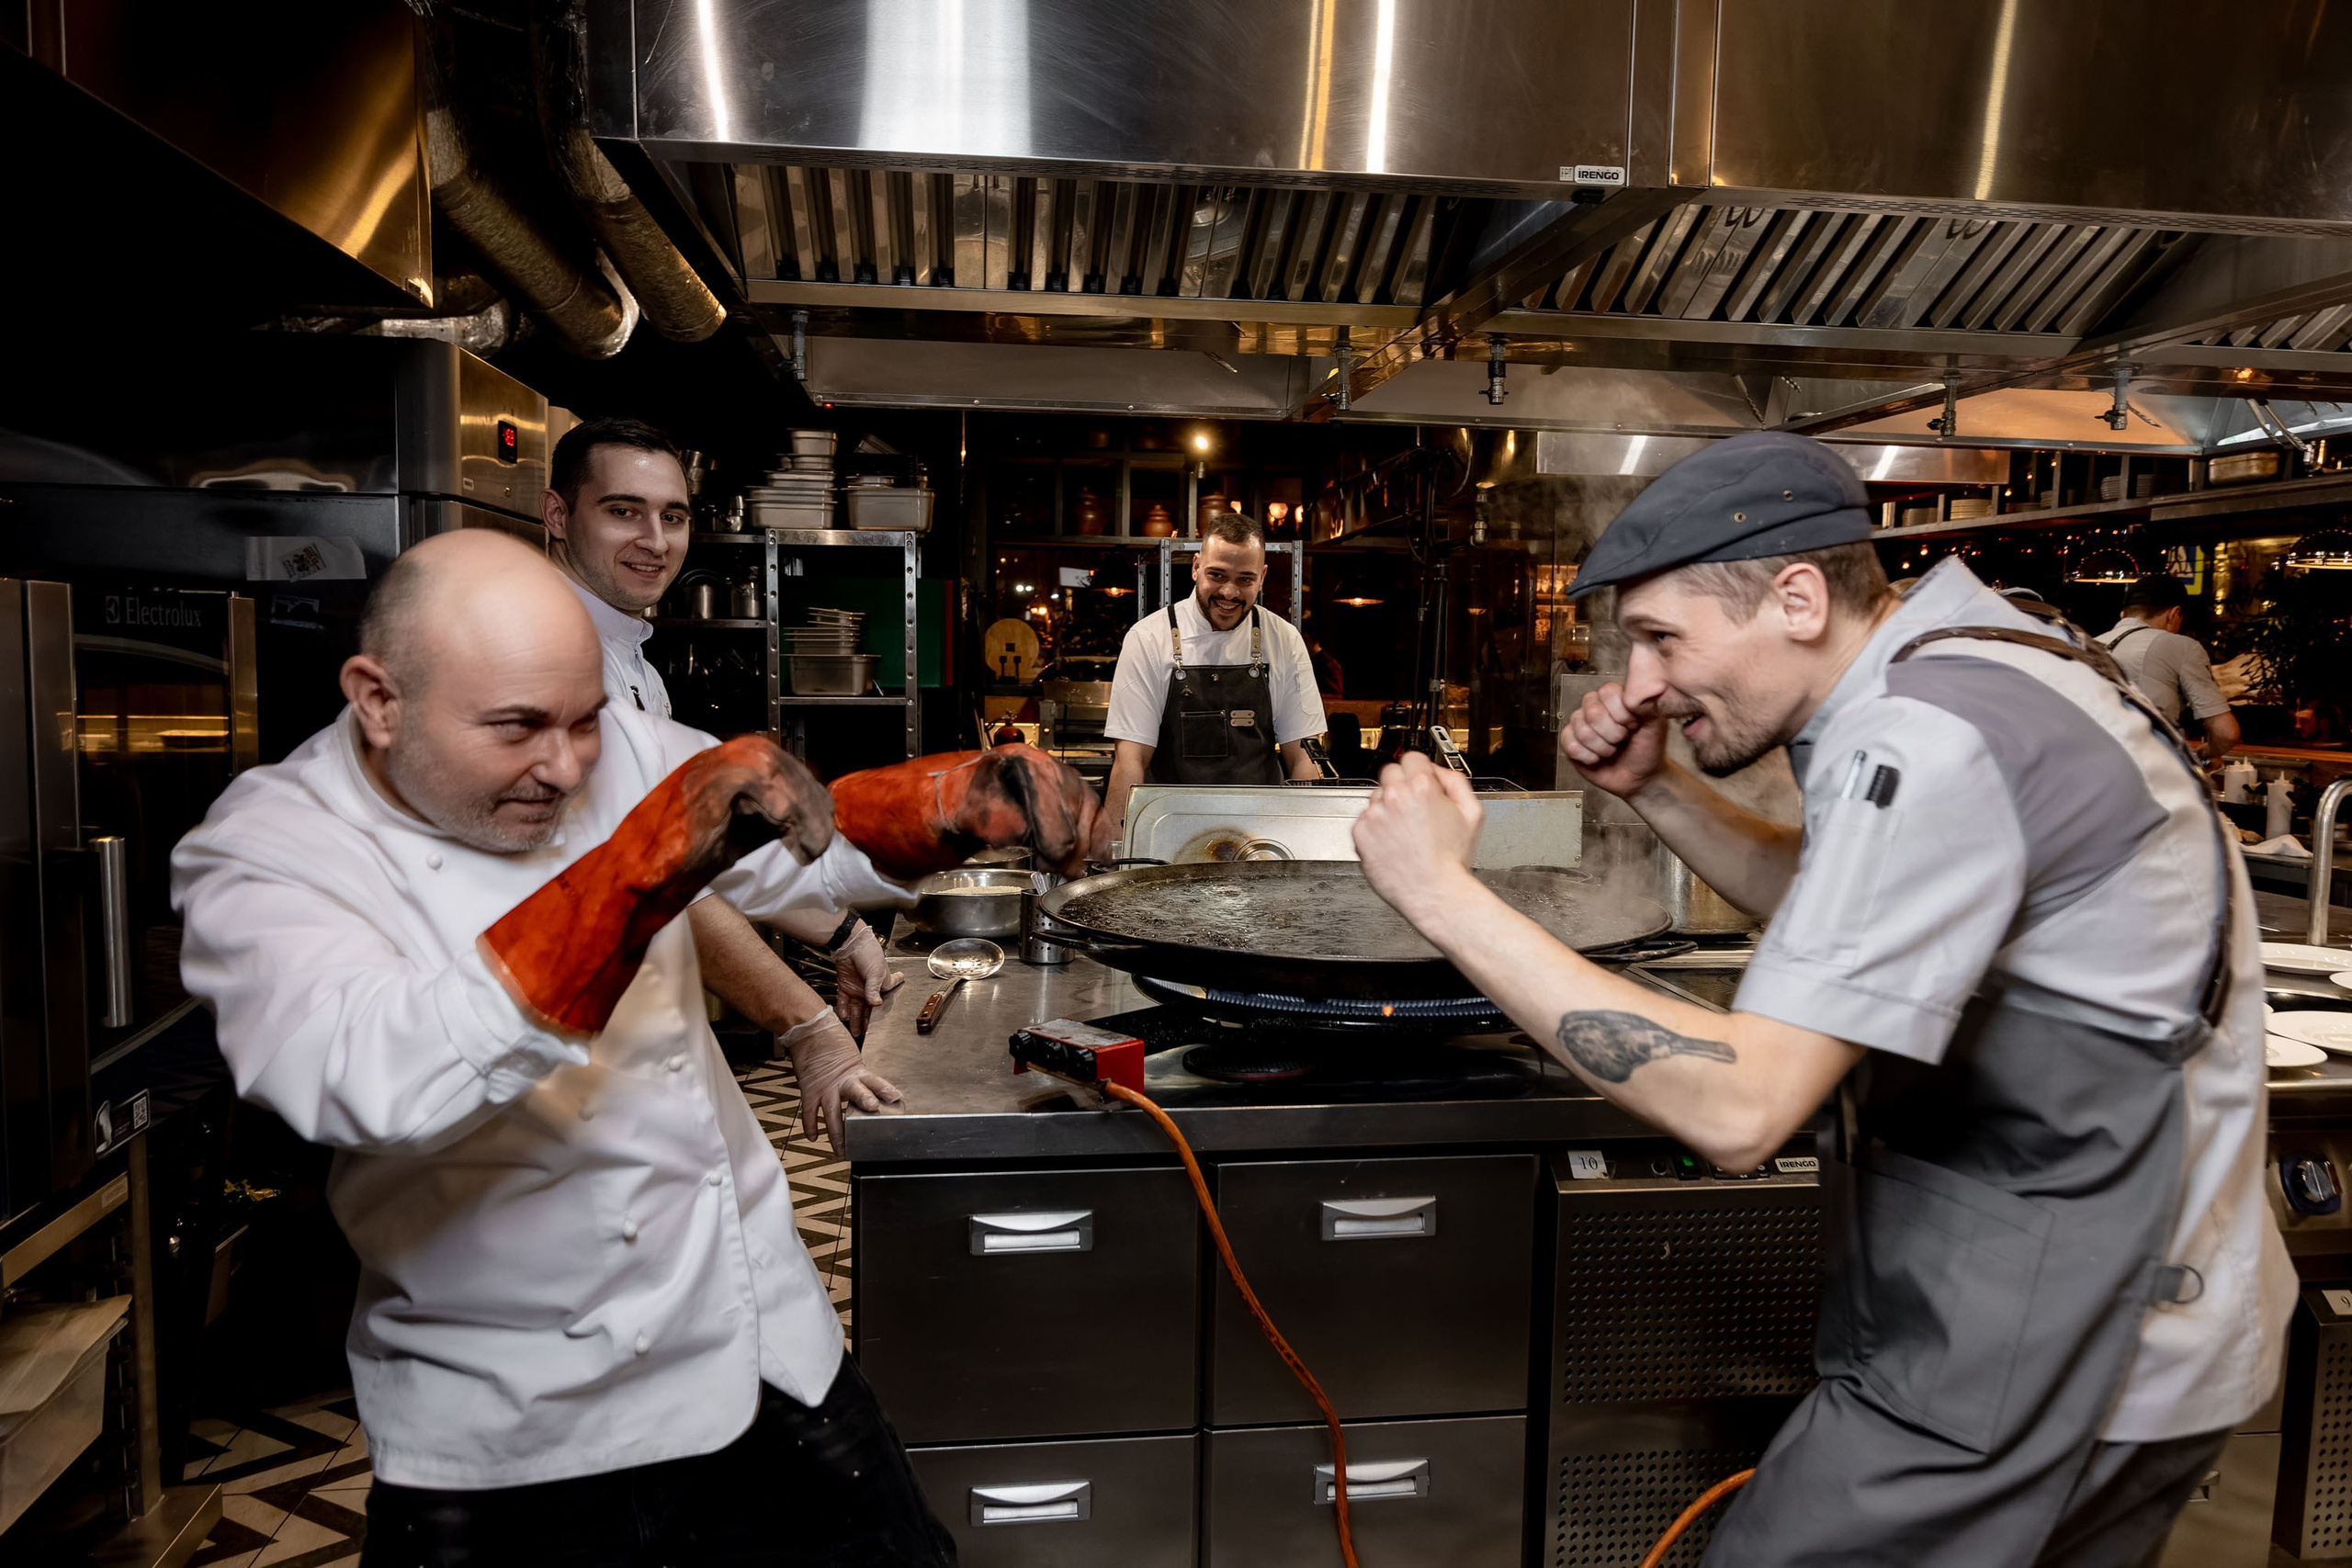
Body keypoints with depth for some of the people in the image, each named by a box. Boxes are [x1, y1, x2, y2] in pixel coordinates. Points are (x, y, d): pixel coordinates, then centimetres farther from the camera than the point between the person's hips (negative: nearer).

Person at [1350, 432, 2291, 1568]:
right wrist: (1652, 790, 4)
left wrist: (1445, 896, -29)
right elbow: (1833, 903, 19)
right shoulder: (1967, 661, 5)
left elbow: (1738, 1109, -32)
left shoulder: (1926, 741, -26)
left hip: (2043, 1358, -10)